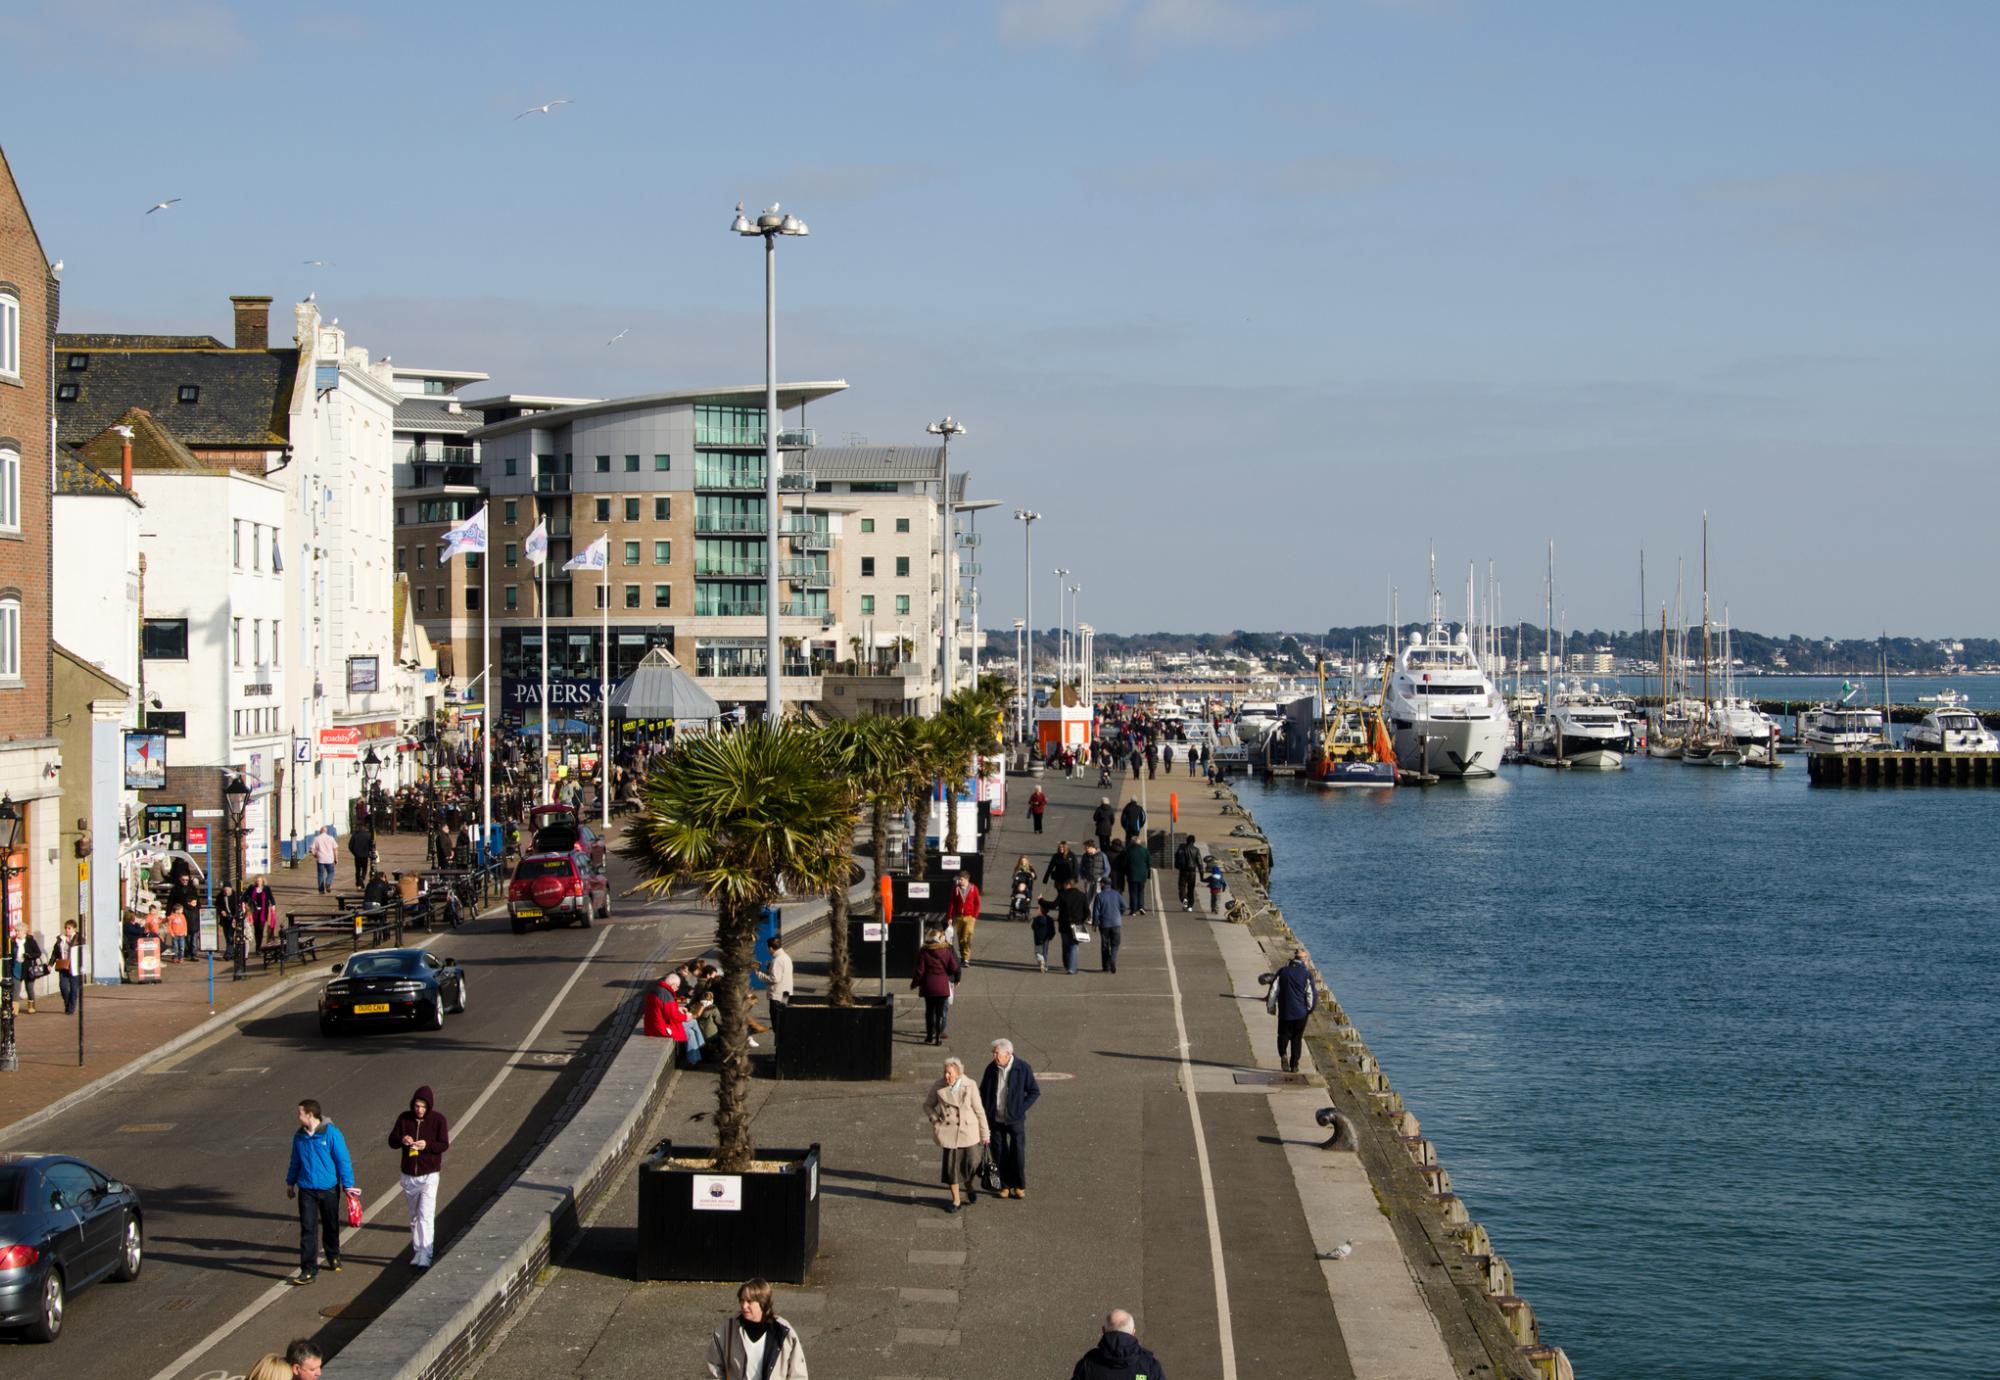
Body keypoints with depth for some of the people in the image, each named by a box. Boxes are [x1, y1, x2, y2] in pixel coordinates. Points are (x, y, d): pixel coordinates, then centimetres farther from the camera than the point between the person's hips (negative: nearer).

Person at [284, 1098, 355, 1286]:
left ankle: (334, 1258, 39)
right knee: (308, 1230, -6)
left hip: (329, 1189, -2)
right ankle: (308, 1271, -6)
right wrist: (290, 1182, 23)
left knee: (331, 1227, 16)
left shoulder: (331, 1133, -13)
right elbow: (295, 1162, 16)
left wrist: (347, 1185, -11)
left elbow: (343, 1161, -10)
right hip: (307, 1190, 2)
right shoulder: (299, 1136, 1)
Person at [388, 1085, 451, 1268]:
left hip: (429, 1176, -4)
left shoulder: (438, 1119, -6)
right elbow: (391, 1141, 2)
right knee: (414, 1216, 14)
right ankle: (417, 1252, 25)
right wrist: (402, 1140, -21)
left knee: (426, 1217, -12)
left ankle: (425, 1257, -15)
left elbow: (445, 1144, -9)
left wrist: (427, 1145, -27)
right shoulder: (404, 1118, 1)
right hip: (408, 1176, 4)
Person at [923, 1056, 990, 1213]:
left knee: (969, 1162, -5)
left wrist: (985, 1134, 3)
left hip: (967, 1130, -1)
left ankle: (968, 1185, 30)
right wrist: (935, 1119, -8)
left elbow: (978, 1110, -1)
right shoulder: (938, 1086, -6)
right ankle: (956, 1201, 16)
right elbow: (928, 1105, 10)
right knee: (951, 1165, 1)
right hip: (948, 1131, 1)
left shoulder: (969, 1086, -8)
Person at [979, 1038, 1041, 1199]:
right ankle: (1005, 1185, 18)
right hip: (996, 1119, 2)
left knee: (1018, 1154, 2)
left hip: (1015, 1119, -2)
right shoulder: (991, 1068, -2)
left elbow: (1034, 1091, -2)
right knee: (1000, 1154, 5)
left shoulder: (1023, 1068, -10)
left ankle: (1020, 1186, 17)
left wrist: (1021, 1108, -9)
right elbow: (983, 1092, 10)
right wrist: (986, 1114, 3)